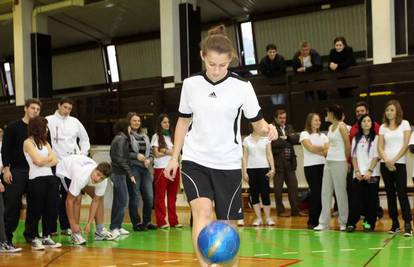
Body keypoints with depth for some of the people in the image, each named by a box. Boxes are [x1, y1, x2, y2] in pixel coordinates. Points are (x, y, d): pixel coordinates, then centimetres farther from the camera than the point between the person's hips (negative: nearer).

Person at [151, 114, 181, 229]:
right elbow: (156, 154, -5)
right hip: (161, 169, -5)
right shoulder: (156, 136, 2)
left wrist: (165, 151, -7)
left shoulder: (172, 136, 16)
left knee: (172, 196, 6)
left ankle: (173, 221, 10)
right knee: (160, 196, -2)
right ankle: (161, 222, 0)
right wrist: (170, 152, -4)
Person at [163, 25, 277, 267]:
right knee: (202, 211, -22)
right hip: (194, 161, 0)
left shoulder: (242, 87, -8)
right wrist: (174, 158, 11)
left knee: (228, 224, 5)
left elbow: (258, 122, -2)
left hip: (228, 164, 0)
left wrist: (268, 129, -26)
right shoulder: (190, 84, -2)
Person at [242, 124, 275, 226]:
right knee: (254, 194, 2)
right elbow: (245, 157, 5)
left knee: (265, 193, -3)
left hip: (264, 168, -1)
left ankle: (268, 218, 4)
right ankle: (258, 218, 8)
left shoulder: (266, 139, 5)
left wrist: (272, 168, -6)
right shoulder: (247, 140, 5)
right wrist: (244, 172, -2)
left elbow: (269, 155, 4)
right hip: (251, 169, 1)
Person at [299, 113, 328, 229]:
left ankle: (319, 220, 6)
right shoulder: (304, 134, 4)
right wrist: (322, 149, 0)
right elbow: (310, 148, -10)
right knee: (315, 193, -7)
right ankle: (312, 222, 3)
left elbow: (327, 151, 6)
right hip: (310, 167, -4)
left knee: (322, 193, -2)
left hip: (323, 165, 4)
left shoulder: (323, 136, 17)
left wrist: (316, 150, -9)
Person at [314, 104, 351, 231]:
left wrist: (346, 159, 2)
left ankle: (343, 223, 10)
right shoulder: (330, 127, 14)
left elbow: (348, 145, -8)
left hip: (339, 163, -8)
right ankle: (324, 223, 9)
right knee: (326, 193, 5)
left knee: (340, 192, -1)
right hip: (329, 162, 8)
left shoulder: (341, 126, -9)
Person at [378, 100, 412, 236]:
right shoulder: (383, 127, 11)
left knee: (402, 193, -11)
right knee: (390, 193, 4)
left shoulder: (404, 124, 3)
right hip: (385, 164, 4)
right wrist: (386, 161, -11)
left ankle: (407, 224, -12)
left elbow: (406, 145, -5)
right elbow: (380, 147, 5)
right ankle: (394, 223, 10)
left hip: (399, 163, -3)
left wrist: (394, 160, -13)